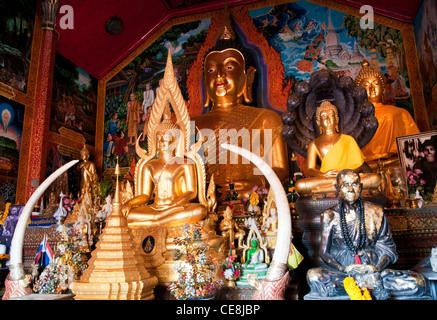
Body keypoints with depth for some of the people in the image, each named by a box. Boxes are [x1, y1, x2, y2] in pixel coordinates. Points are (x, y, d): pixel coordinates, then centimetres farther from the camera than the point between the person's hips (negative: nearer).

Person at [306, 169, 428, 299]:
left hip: (373, 270, 1)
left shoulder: (376, 212, 9)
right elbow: (324, 253, -1)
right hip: (341, 272, -1)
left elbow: (387, 248, 7)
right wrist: (345, 269, -20)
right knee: (313, 276, -34)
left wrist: (377, 268, -14)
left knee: (417, 282, -21)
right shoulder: (330, 216, 3)